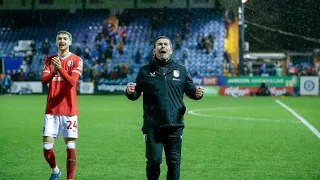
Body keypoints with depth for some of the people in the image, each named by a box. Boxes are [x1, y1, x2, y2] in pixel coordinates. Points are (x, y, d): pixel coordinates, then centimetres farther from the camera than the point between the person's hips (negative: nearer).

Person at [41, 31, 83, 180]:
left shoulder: (76, 60, 0)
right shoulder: (50, 60, 11)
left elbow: (72, 81, -13)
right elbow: (44, 80, -2)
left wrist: (60, 68, -27)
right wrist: (53, 71, -21)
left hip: (69, 110, -3)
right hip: (51, 110, 3)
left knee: (70, 146, -5)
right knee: (47, 145, -1)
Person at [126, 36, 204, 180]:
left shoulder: (181, 70, 11)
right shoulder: (145, 71, 7)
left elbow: (191, 90, 14)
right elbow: (136, 95, 10)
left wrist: (197, 93, -9)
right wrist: (130, 92, -13)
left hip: (175, 126, 1)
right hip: (152, 126, -1)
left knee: (174, 162, 4)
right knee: (153, 161, -1)